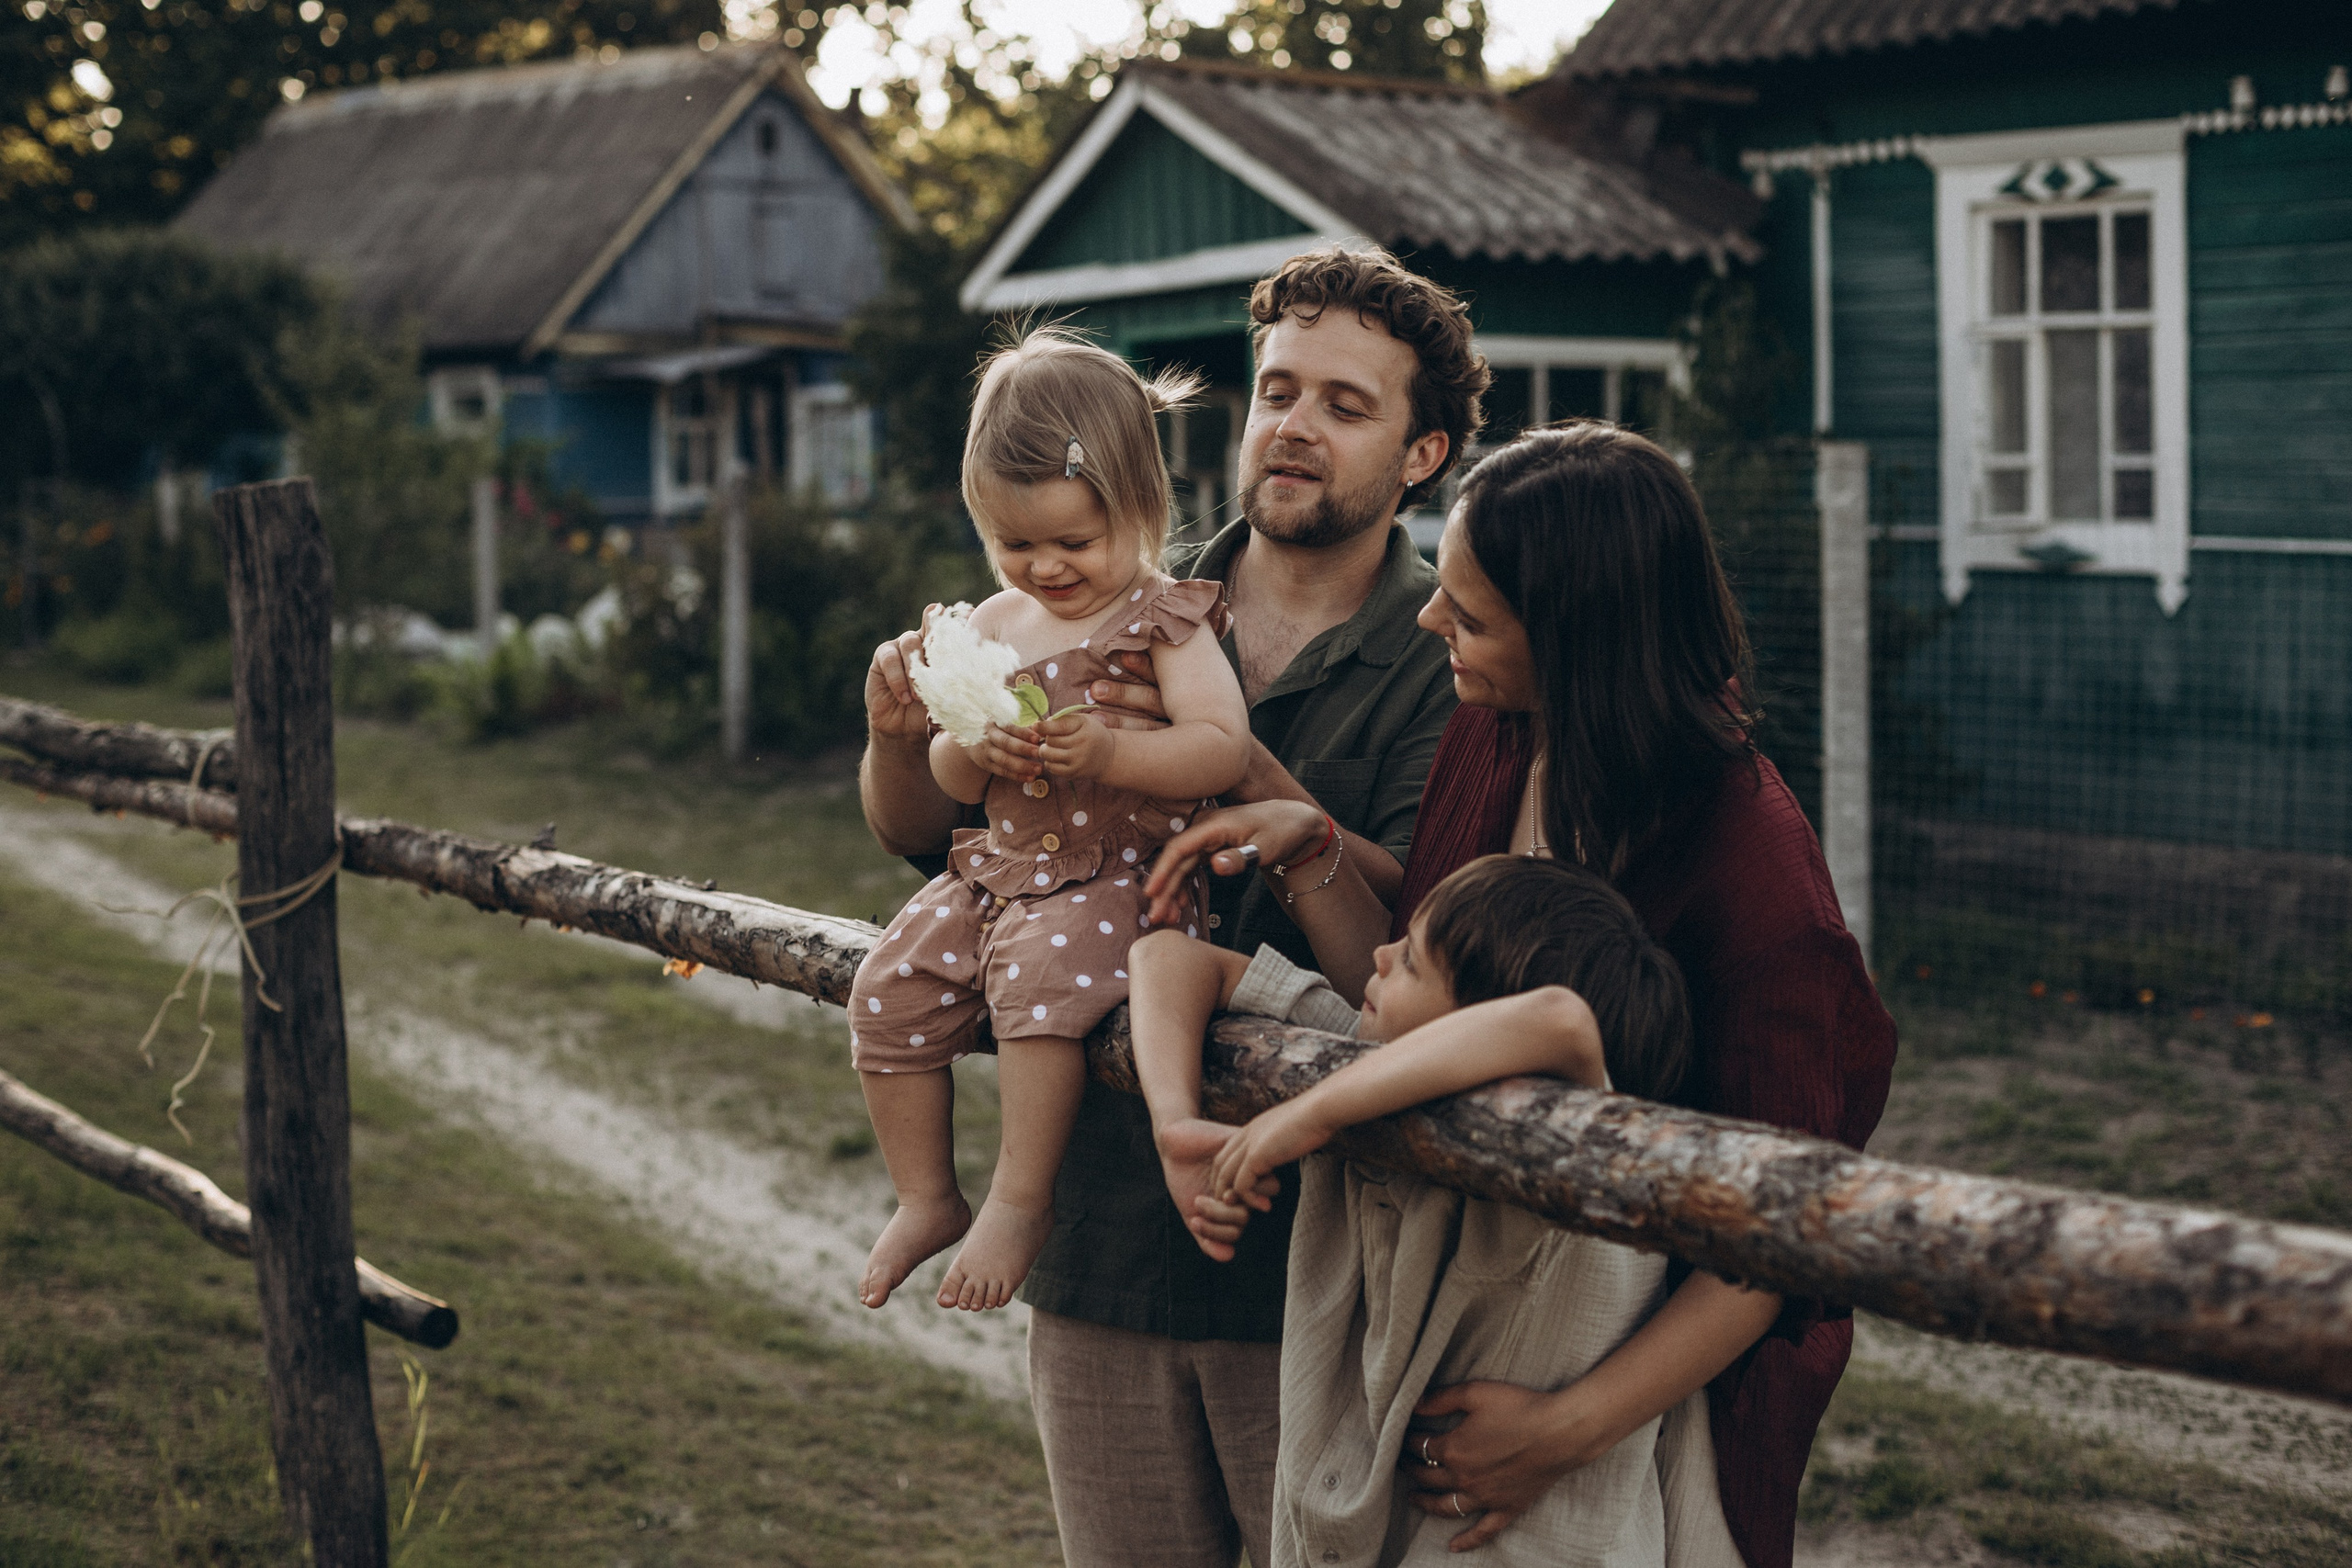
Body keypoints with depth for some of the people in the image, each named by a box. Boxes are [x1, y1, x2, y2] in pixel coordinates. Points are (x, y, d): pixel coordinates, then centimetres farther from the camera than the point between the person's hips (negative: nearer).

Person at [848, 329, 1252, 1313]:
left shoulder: (1163, 621, -6)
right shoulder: (995, 626, 12)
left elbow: (1222, 747, -17)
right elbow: (950, 782, 14)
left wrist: (1108, 754, -30)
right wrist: (971, 750, -11)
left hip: (1119, 873, -7)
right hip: (1001, 866, 7)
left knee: (1040, 975, -33)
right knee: (889, 989, -7)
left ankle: (1020, 1199, -21)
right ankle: (926, 1199, 10)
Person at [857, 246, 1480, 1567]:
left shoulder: (1447, 660, -4)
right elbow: (920, 829, 9)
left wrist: (1258, 786, -29)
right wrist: (903, 734, -13)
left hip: (1317, 1257, -3)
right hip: (1106, 1241, 3)